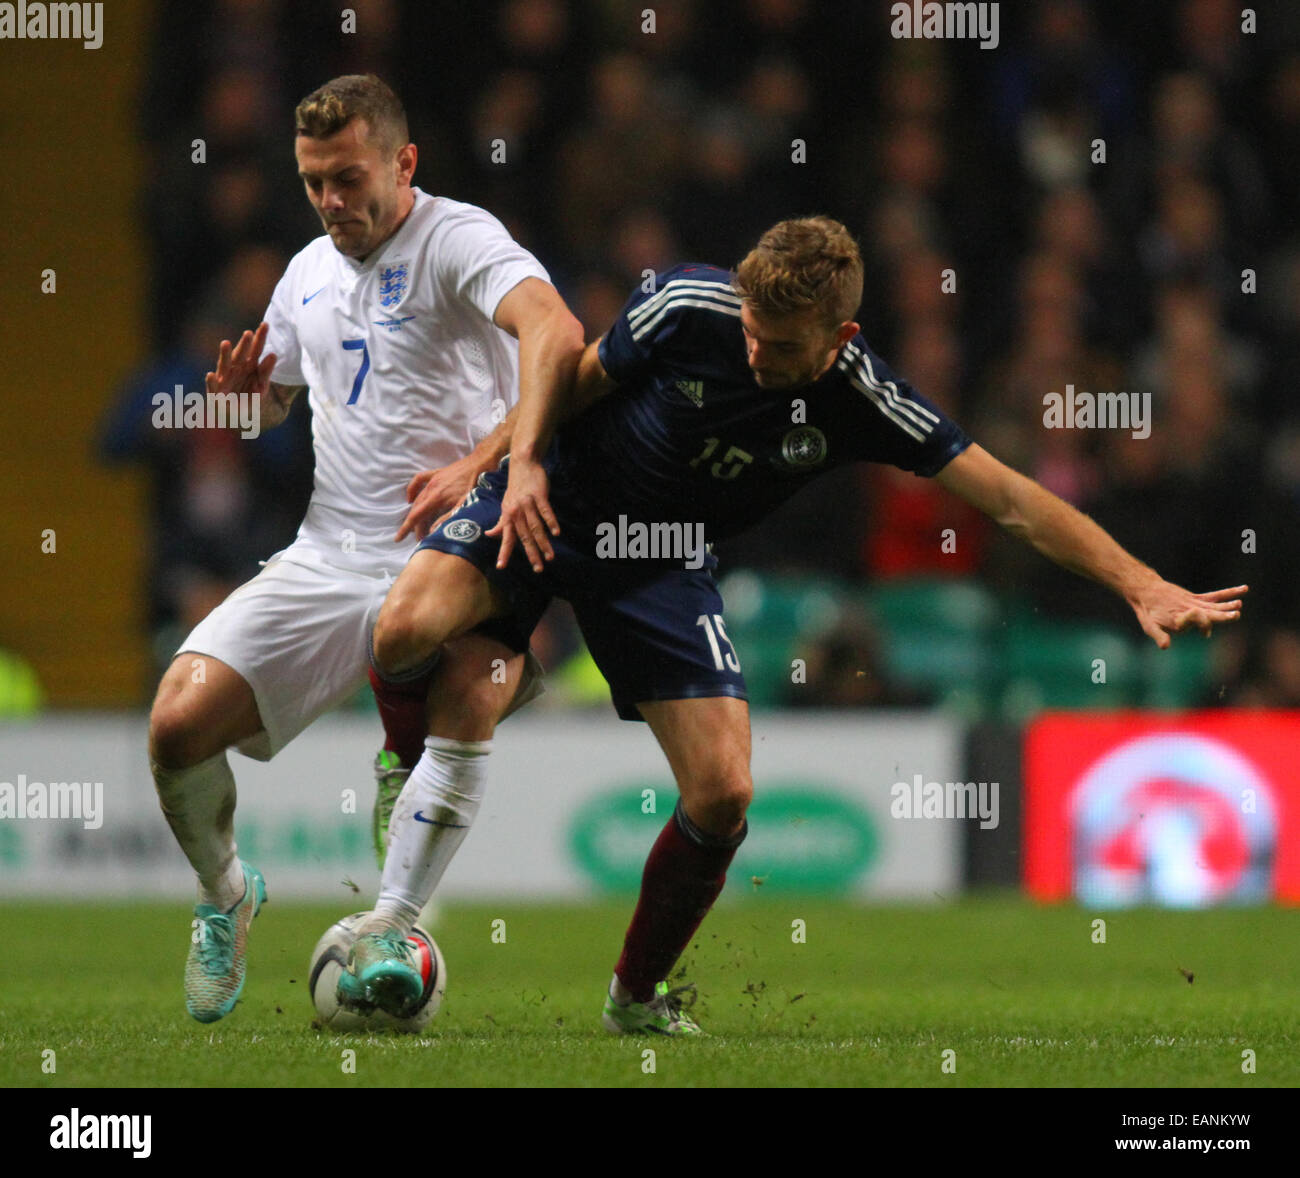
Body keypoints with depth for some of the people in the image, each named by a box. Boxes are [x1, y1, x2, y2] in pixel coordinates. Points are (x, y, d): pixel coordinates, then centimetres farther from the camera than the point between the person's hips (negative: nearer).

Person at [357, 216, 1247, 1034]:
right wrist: (525, 460, -21)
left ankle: (638, 995, 13)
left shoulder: (862, 403, -19)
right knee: (405, 630, -29)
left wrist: (1145, 588, -28)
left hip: (665, 563, 2)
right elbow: (572, 376, -3)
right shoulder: (690, 308, -22)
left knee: (723, 795, -11)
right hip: (554, 500, -1)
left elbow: (1012, 500, -20)